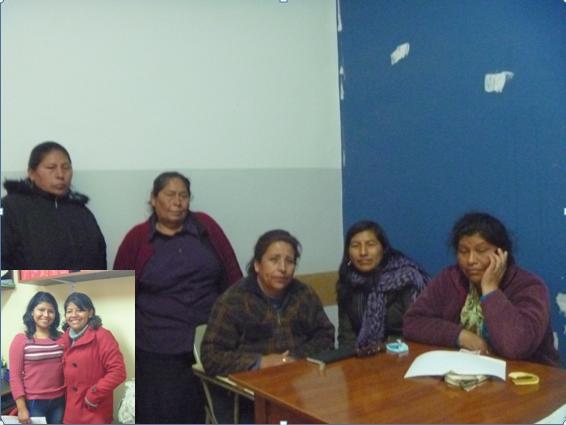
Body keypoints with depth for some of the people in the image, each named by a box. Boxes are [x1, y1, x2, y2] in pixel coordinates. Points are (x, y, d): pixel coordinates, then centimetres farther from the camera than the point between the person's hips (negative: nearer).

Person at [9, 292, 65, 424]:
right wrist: (22, 408, -9)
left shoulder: (61, 338, 3)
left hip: (59, 401, 3)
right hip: (34, 403, -3)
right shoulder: (21, 340, -7)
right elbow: (15, 376, -7)